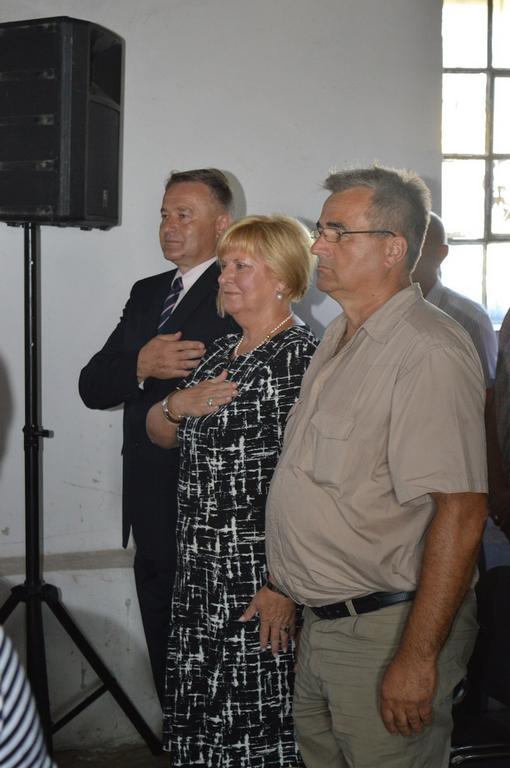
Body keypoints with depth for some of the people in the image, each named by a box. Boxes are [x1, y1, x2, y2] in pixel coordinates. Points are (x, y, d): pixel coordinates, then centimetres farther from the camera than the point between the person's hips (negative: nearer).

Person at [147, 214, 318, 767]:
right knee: (198, 719, 14)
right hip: (201, 572, 8)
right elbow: (160, 433, 21)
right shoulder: (222, 352, 13)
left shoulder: (300, 357, -12)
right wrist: (177, 404, -2)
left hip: (261, 576, -8)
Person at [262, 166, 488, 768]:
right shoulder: (339, 338, 12)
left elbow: (461, 513, -25)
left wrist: (418, 658, -25)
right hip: (321, 623, 9)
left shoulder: (429, 352, -19)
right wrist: (284, 584, 18)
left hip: (388, 628, -9)